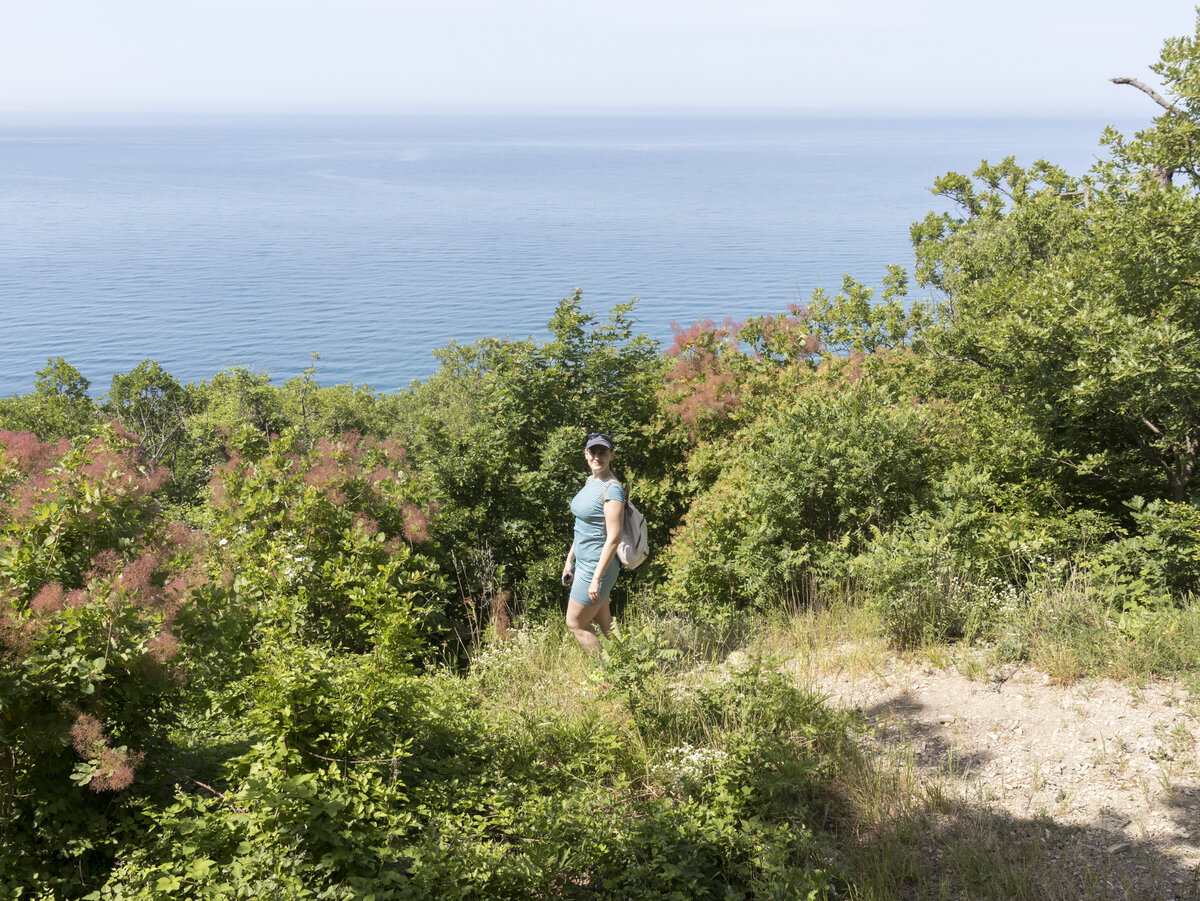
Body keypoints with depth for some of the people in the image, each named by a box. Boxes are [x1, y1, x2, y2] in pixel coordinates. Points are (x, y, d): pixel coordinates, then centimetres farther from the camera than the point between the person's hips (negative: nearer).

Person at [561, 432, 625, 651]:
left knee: (575, 623, 1)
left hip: (598, 566, -9)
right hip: (583, 562, 9)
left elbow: (613, 539, -23)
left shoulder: (612, 489, -20)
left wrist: (596, 578, -24)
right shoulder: (590, 481, 9)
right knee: (603, 625, 16)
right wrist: (569, 561, 18)